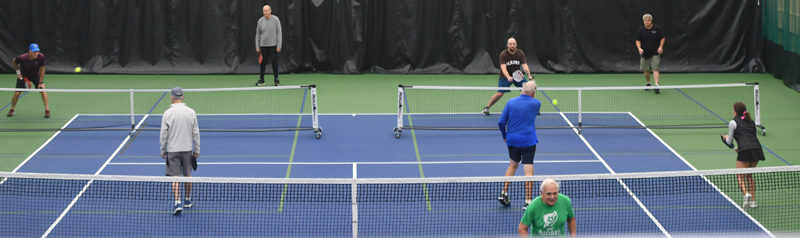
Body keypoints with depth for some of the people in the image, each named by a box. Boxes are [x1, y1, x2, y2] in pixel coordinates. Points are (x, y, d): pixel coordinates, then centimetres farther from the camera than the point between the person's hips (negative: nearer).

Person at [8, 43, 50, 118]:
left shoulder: (41, 57, -29)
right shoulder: (22, 58, -32)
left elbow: (42, 70, -17)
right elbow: (14, 61, -7)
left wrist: (40, 82, -16)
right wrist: (18, 72, -6)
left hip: (36, 75, 1)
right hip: (23, 76, -1)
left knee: (43, 91, -15)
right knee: (17, 93, -3)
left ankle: (47, 111, -7)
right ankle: (12, 110, 21)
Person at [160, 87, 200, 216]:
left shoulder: (168, 113, -10)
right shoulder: (191, 112, -4)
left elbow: (164, 134, -7)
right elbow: (196, 133, 1)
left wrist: (163, 151, 5)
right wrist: (197, 150, 9)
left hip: (172, 150, -2)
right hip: (187, 149, 3)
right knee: (187, 175, 17)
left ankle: (178, 204, -12)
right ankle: (187, 201, 29)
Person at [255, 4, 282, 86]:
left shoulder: (275, 19, -4)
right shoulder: (260, 21, 3)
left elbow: (279, 33, -3)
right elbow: (258, 34, 9)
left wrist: (279, 46, -8)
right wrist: (257, 47, 5)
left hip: (273, 46, -2)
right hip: (263, 45, 2)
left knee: (274, 62, -1)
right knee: (262, 63, 3)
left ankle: (276, 80, 10)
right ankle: (261, 80, 12)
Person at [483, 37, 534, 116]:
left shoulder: (521, 53, -11)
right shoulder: (503, 54, -20)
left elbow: (525, 66, -17)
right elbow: (503, 68, -30)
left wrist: (529, 75, -35)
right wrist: (508, 77, -47)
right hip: (505, 77, -3)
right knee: (500, 93, -18)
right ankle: (486, 108, -1)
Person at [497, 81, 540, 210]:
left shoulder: (511, 102, -1)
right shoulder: (536, 103, -5)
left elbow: (501, 122, 0)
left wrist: (504, 136, 14)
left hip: (512, 140, 3)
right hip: (528, 140, -3)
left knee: (513, 164, 24)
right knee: (528, 170, -3)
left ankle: (504, 193, 23)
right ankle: (527, 202, -8)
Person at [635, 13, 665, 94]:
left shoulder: (657, 29, -2)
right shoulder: (641, 30, 2)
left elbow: (662, 38, 7)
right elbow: (638, 40, 6)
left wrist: (660, 47, -8)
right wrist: (639, 48, -12)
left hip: (655, 53, -3)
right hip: (644, 53, 3)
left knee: (655, 69, -14)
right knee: (646, 70, 9)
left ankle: (657, 85, -20)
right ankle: (648, 83, 31)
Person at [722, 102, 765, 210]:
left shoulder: (733, 123, 8)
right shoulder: (751, 122, 24)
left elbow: (729, 142, 11)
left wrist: (726, 137, 34)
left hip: (745, 151, -5)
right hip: (757, 148, 5)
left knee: (740, 176, 3)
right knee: (749, 176, 20)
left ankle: (746, 194, -26)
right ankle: (753, 201, 14)